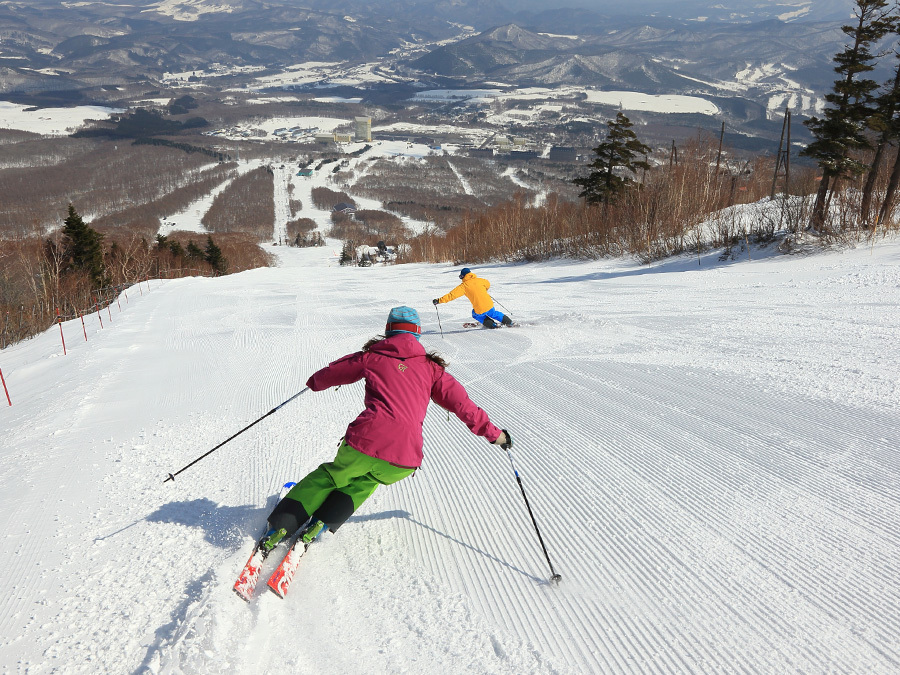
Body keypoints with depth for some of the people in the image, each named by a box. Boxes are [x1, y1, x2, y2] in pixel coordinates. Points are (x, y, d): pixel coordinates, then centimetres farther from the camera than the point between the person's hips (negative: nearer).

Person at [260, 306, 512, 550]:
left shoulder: (371, 357, 13)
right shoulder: (431, 368, 14)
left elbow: (331, 373, 27)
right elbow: (462, 403, 12)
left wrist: (315, 382, 50)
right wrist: (494, 434, 22)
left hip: (365, 442, -1)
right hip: (404, 460, 1)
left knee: (332, 475, 29)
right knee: (366, 481, 33)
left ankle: (279, 526, 26)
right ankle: (321, 523, 18)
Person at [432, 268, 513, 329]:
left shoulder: (464, 286, -9)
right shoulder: (479, 280, 3)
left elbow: (452, 295, -13)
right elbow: (488, 284, 24)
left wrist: (439, 300, -12)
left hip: (480, 310, -3)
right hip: (490, 306, 4)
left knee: (476, 315, 30)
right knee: (494, 314, 33)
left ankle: (493, 325, 23)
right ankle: (509, 322, 40)